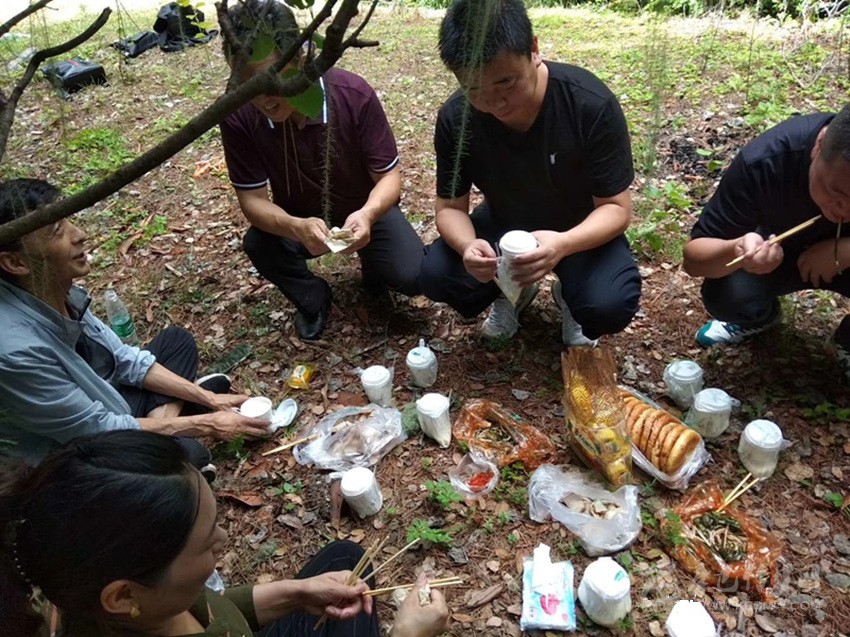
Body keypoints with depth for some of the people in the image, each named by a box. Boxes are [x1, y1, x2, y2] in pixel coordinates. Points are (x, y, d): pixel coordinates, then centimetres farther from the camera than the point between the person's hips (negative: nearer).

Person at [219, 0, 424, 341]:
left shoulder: (354, 95, -27)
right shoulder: (238, 115, -24)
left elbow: (389, 175, -22)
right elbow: (251, 198, -21)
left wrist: (368, 214, -45)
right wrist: (296, 227, -43)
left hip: (363, 210, -1)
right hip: (297, 218, 2)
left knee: (413, 276, -23)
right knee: (258, 244, -29)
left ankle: (371, 265, 16)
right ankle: (313, 299, 3)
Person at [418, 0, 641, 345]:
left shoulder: (592, 105, -29)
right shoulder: (454, 119, -21)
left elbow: (616, 207, -23)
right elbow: (451, 207, -12)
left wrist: (563, 244, -45)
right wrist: (466, 245, -38)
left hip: (581, 230, -2)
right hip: (504, 224, 3)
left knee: (609, 306, -30)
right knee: (436, 275, -21)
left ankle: (568, 294, 9)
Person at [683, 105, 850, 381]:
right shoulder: (764, 162, -34)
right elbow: (693, 257, -29)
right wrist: (736, 250, -50)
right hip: (784, 249, 0)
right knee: (724, 296, -29)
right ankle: (762, 316, 9)